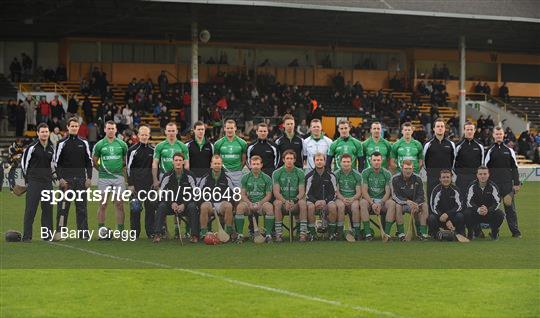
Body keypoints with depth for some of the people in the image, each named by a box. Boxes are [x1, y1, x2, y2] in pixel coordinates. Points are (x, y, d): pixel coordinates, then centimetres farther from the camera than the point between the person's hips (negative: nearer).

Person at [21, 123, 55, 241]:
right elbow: (24, 163, 0)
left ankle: (47, 235, 12)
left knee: (48, 208, 6)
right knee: (30, 209, -6)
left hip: (47, 182, 5)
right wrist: (27, 179, 2)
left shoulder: (51, 147, 9)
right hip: (34, 182, -5)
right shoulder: (32, 147, -6)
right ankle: (26, 236, -5)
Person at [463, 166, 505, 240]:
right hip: (475, 213, 0)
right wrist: (478, 210, -34)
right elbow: (469, 202, -14)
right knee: (467, 213, -31)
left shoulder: (493, 186, -7)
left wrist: (488, 210, -33)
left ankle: (494, 233, 0)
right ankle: (471, 233, -3)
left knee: (500, 214, -28)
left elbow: (497, 202, -13)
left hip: (490, 212, 0)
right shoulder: (472, 186, -7)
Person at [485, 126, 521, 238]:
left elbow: (514, 168, 9)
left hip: (507, 183, 0)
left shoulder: (509, 150, 9)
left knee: (510, 207, -1)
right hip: (493, 183, 0)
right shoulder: (490, 151, 8)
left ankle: (515, 231, 1)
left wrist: (516, 184, 2)